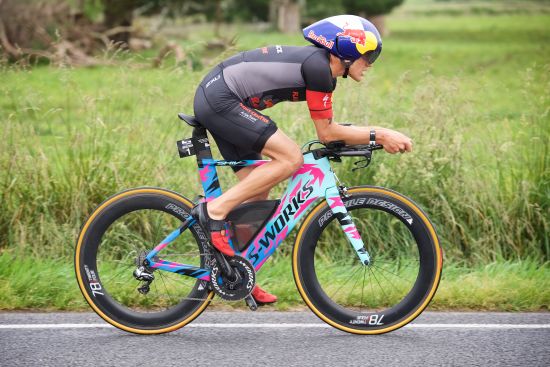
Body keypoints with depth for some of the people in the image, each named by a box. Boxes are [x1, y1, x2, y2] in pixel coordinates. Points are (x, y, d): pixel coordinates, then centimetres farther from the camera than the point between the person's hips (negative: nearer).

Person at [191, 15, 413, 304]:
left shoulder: (317, 63, 14)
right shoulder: (318, 67, -15)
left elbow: (327, 129, 19)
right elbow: (326, 132, -11)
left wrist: (380, 135, 14)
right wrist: (378, 135, -6)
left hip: (213, 98, 10)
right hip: (220, 99, -10)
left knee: (257, 193, 11)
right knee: (290, 158, -17)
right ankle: (215, 210, -13)